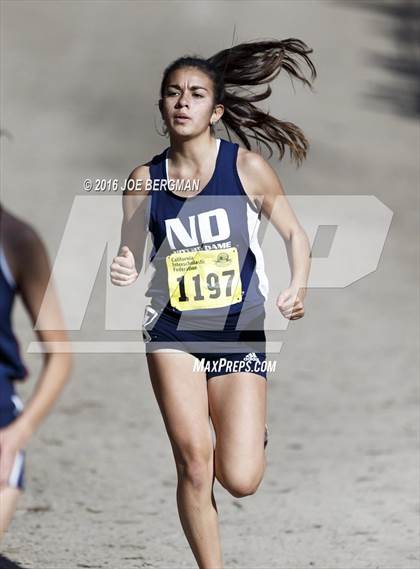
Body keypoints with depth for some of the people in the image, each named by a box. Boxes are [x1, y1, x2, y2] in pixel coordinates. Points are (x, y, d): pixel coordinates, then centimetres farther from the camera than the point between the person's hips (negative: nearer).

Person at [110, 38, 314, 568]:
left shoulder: (246, 166, -4)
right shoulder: (145, 179, 1)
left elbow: (294, 232, 4)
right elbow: (130, 256, 3)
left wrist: (298, 289, -13)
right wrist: (123, 271, -20)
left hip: (240, 335, -1)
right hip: (173, 333, 1)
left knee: (239, 480, -7)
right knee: (193, 462, -13)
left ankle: (253, 437, 30)